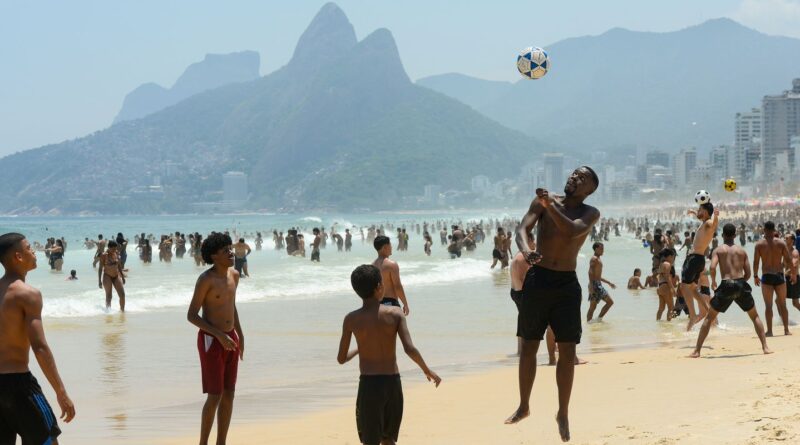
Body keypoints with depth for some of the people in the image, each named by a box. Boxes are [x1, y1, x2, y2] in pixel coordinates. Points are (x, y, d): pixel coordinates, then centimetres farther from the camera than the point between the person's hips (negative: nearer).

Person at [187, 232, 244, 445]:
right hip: (211, 341, -7)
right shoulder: (206, 279, -16)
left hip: (230, 340, 7)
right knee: (215, 397, -8)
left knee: (229, 394, 8)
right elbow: (191, 316, -16)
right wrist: (220, 335, -22)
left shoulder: (234, 275, 6)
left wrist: (240, 336, 19)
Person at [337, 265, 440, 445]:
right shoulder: (395, 314, -4)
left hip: (369, 384, -2)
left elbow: (341, 359, 2)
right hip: (393, 383, 2)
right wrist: (427, 371, 3)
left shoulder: (352, 319, -4)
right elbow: (410, 349, -13)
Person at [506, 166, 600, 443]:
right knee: (529, 347, 8)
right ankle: (524, 406, 22)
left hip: (567, 284, 0)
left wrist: (551, 205, -29)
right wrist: (525, 250, -33)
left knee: (567, 352, -3)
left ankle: (563, 414, 8)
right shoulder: (542, 201, 2)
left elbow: (573, 230, -21)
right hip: (537, 279, 0)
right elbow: (523, 228, -12)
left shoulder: (590, 213, 0)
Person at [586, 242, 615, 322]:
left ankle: (599, 318, 14)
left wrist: (609, 283, 28)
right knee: (593, 306, -8)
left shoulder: (598, 260, 21)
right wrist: (591, 286, -32)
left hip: (599, 285, 10)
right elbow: (590, 273, -23)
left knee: (610, 302, 10)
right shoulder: (594, 259, -9)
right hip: (594, 285, -10)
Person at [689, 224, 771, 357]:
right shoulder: (742, 251, 14)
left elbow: (712, 268, -9)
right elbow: (748, 274, 9)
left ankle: (697, 351, 5)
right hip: (741, 285, 2)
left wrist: (713, 282, 8)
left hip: (726, 286, -1)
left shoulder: (718, 250, 7)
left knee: (709, 318, 11)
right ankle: (765, 347, 11)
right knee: (755, 316, 21)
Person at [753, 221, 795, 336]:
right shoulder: (781, 243, -1)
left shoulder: (759, 244, -3)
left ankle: (769, 331, 1)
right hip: (779, 276, 1)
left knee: (768, 305, 4)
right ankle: (786, 330, 13)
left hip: (767, 277, -1)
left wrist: (755, 276, 7)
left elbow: (756, 262, -5)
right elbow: (789, 260, -2)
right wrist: (794, 273, 12)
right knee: (783, 304, 12)